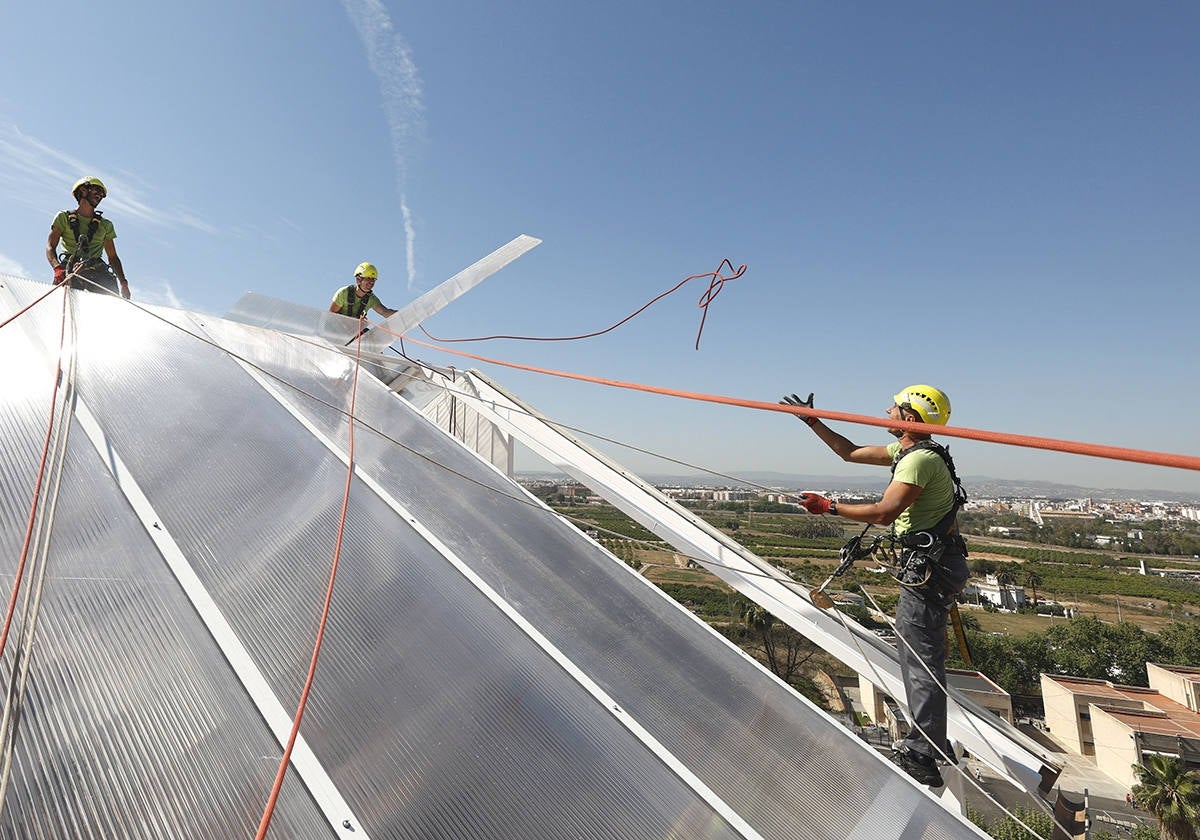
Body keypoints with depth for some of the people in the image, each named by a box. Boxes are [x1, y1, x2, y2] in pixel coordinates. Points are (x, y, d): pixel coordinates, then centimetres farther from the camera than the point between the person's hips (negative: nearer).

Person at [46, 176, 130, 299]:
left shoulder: (105, 225, 24)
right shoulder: (64, 217, 17)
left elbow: (112, 257, 23)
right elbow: (50, 247, 8)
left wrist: (123, 283, 7)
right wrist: (58, 269, -13)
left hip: (97, 271, 2)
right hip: (71, 271, -1)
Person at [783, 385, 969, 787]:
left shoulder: (920, 459, -19)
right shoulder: (905, 451, 13)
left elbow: (884, 513, -28)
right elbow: (851, 452, 23)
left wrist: (829, 507, -19)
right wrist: (812, 421, 21)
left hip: (928, 568, -11)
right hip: (927, 565, 11)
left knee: (921, 660, -5)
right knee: (920, 654, 18)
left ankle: (921, 758, 2)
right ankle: (929, 744, 30)